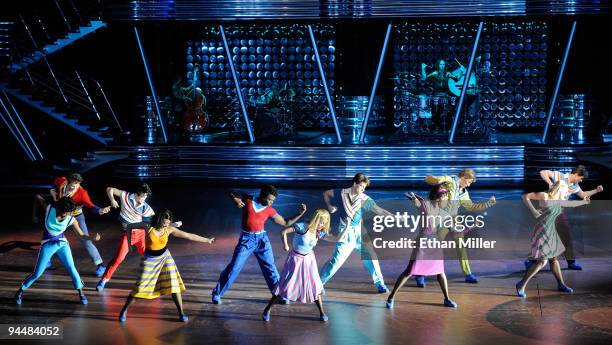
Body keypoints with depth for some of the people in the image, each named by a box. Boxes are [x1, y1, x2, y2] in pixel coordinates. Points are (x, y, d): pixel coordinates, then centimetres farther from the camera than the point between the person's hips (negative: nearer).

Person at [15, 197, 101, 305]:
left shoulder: (71, 220, -15)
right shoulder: (49, 209, -19)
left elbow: (81, 234, -9)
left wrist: (93, 238, -28)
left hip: (62, 244, 1)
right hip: (47, 245, -1)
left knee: (72, 269, -8)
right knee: (37, 274, -1)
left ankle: (81, 293, 9)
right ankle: (20, 291, 21)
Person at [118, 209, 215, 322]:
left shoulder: (169, 229, -13)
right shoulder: (148, 227, -22)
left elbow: (189, 236, -9)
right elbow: (131, 226, -6)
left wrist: (207, 240, -7)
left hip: (165, 257, 3)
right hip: (150, 259, -3)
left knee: (174, 284, -4)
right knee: (140, 287, -2)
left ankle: (181, 313, 6)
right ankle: (124, 310, 17)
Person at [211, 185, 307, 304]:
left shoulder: (270, 211, 3)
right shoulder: (248, 200, -2)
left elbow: (286, 223, 8)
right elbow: (231, 194, 9)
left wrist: (299, 214, -2)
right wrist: (236, 200, -14)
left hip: (262, 239, 2)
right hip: (247, 239, -2)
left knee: (270, 268, 5)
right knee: (234, 267, -3)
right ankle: (217, 293, 7)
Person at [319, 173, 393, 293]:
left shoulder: (365, 199, -3)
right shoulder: (341, 193, -5)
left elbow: (379, 211, -3)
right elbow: (326, 193, 13)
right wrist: (329, 206, -1)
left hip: (359, 232, 3)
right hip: (346, 233, -3)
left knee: (371, 257, 2)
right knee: (337, 260, -7)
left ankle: (379, 284, 17)